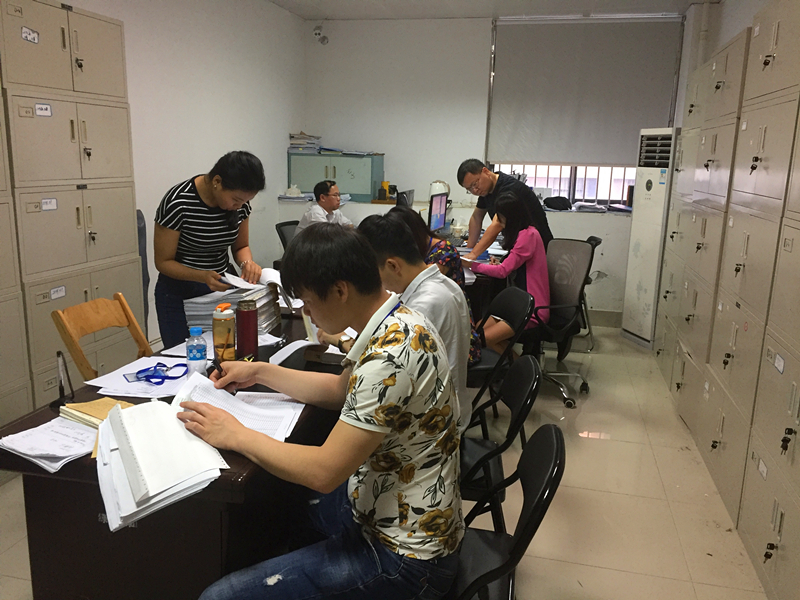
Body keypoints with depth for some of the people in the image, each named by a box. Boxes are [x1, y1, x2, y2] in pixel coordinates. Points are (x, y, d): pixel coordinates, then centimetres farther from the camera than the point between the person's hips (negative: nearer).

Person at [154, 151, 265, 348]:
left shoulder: (240, 201, -7)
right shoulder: (178, 203, -22)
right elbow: (163, 262, -14)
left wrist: (247, 262, -17)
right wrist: (203, 277, -30)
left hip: (220, 288, 4)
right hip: (179, 295, -4)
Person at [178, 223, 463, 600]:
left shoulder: (390, 357, -30)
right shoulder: (398, 321, 0)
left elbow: (324, 472, -26)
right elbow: (343, 390, 15)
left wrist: (235, 436, -14)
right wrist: (260, 372, 10)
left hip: (403, 555, -9)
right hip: (383, 505, 9)